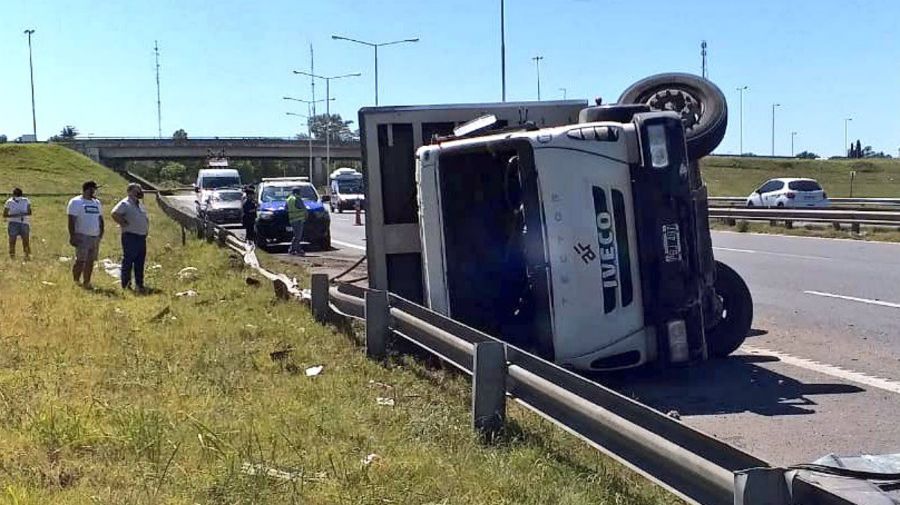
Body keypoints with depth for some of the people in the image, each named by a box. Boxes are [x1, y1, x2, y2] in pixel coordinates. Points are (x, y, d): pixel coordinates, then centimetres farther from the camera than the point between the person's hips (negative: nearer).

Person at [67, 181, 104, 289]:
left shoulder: (97, 203, 18)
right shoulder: (76, 202, -3)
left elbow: (100, 219, 25)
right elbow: (71, 220, -9)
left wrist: (101, 233, 14)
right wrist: (72, 236, -16)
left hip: (95, 237, 7)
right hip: (82, 236, -6)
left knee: (90, 261, 7)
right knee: (80, 260, -9)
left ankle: (86, 283, 12)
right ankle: (76, 282, -2)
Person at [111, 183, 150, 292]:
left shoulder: (140, 205, 18)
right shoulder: (125, 203, -8)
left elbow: (146, 218, 32)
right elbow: (114, 213, -23)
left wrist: (146, 229, 17)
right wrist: (124, 223, -17)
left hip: (142, 237, 8)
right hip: (130, 237, -8)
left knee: (140, 262, 11)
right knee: (128, 261, -4)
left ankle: (139, 285, 18)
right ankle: (126, 285, 1)